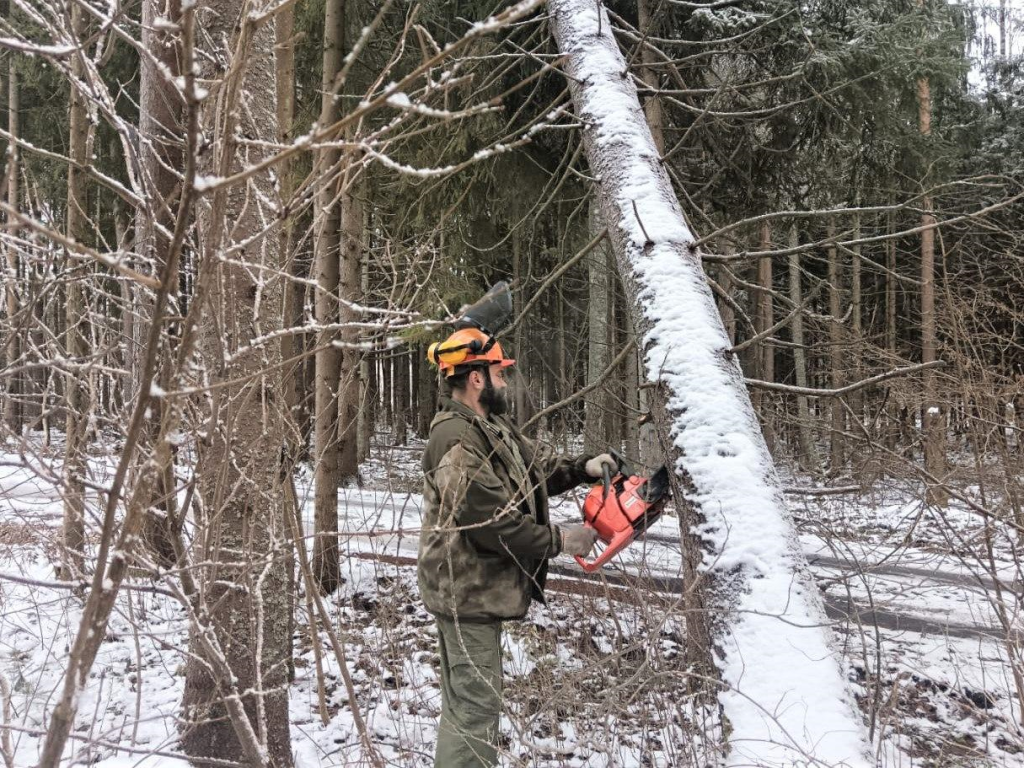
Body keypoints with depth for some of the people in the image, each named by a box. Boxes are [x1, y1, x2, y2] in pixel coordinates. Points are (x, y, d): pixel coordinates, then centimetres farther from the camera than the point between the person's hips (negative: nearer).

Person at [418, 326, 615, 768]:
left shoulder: (491, 427, 10)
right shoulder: (457, 442, -23)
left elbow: (536, 468, 18)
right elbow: (494, 523, -26)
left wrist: (583, 469, 1)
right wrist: (558, 541, -16)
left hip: (478, 588, 11)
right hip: (467, 592, -11)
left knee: (467, 700, 21)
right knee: (475, 705, -3)